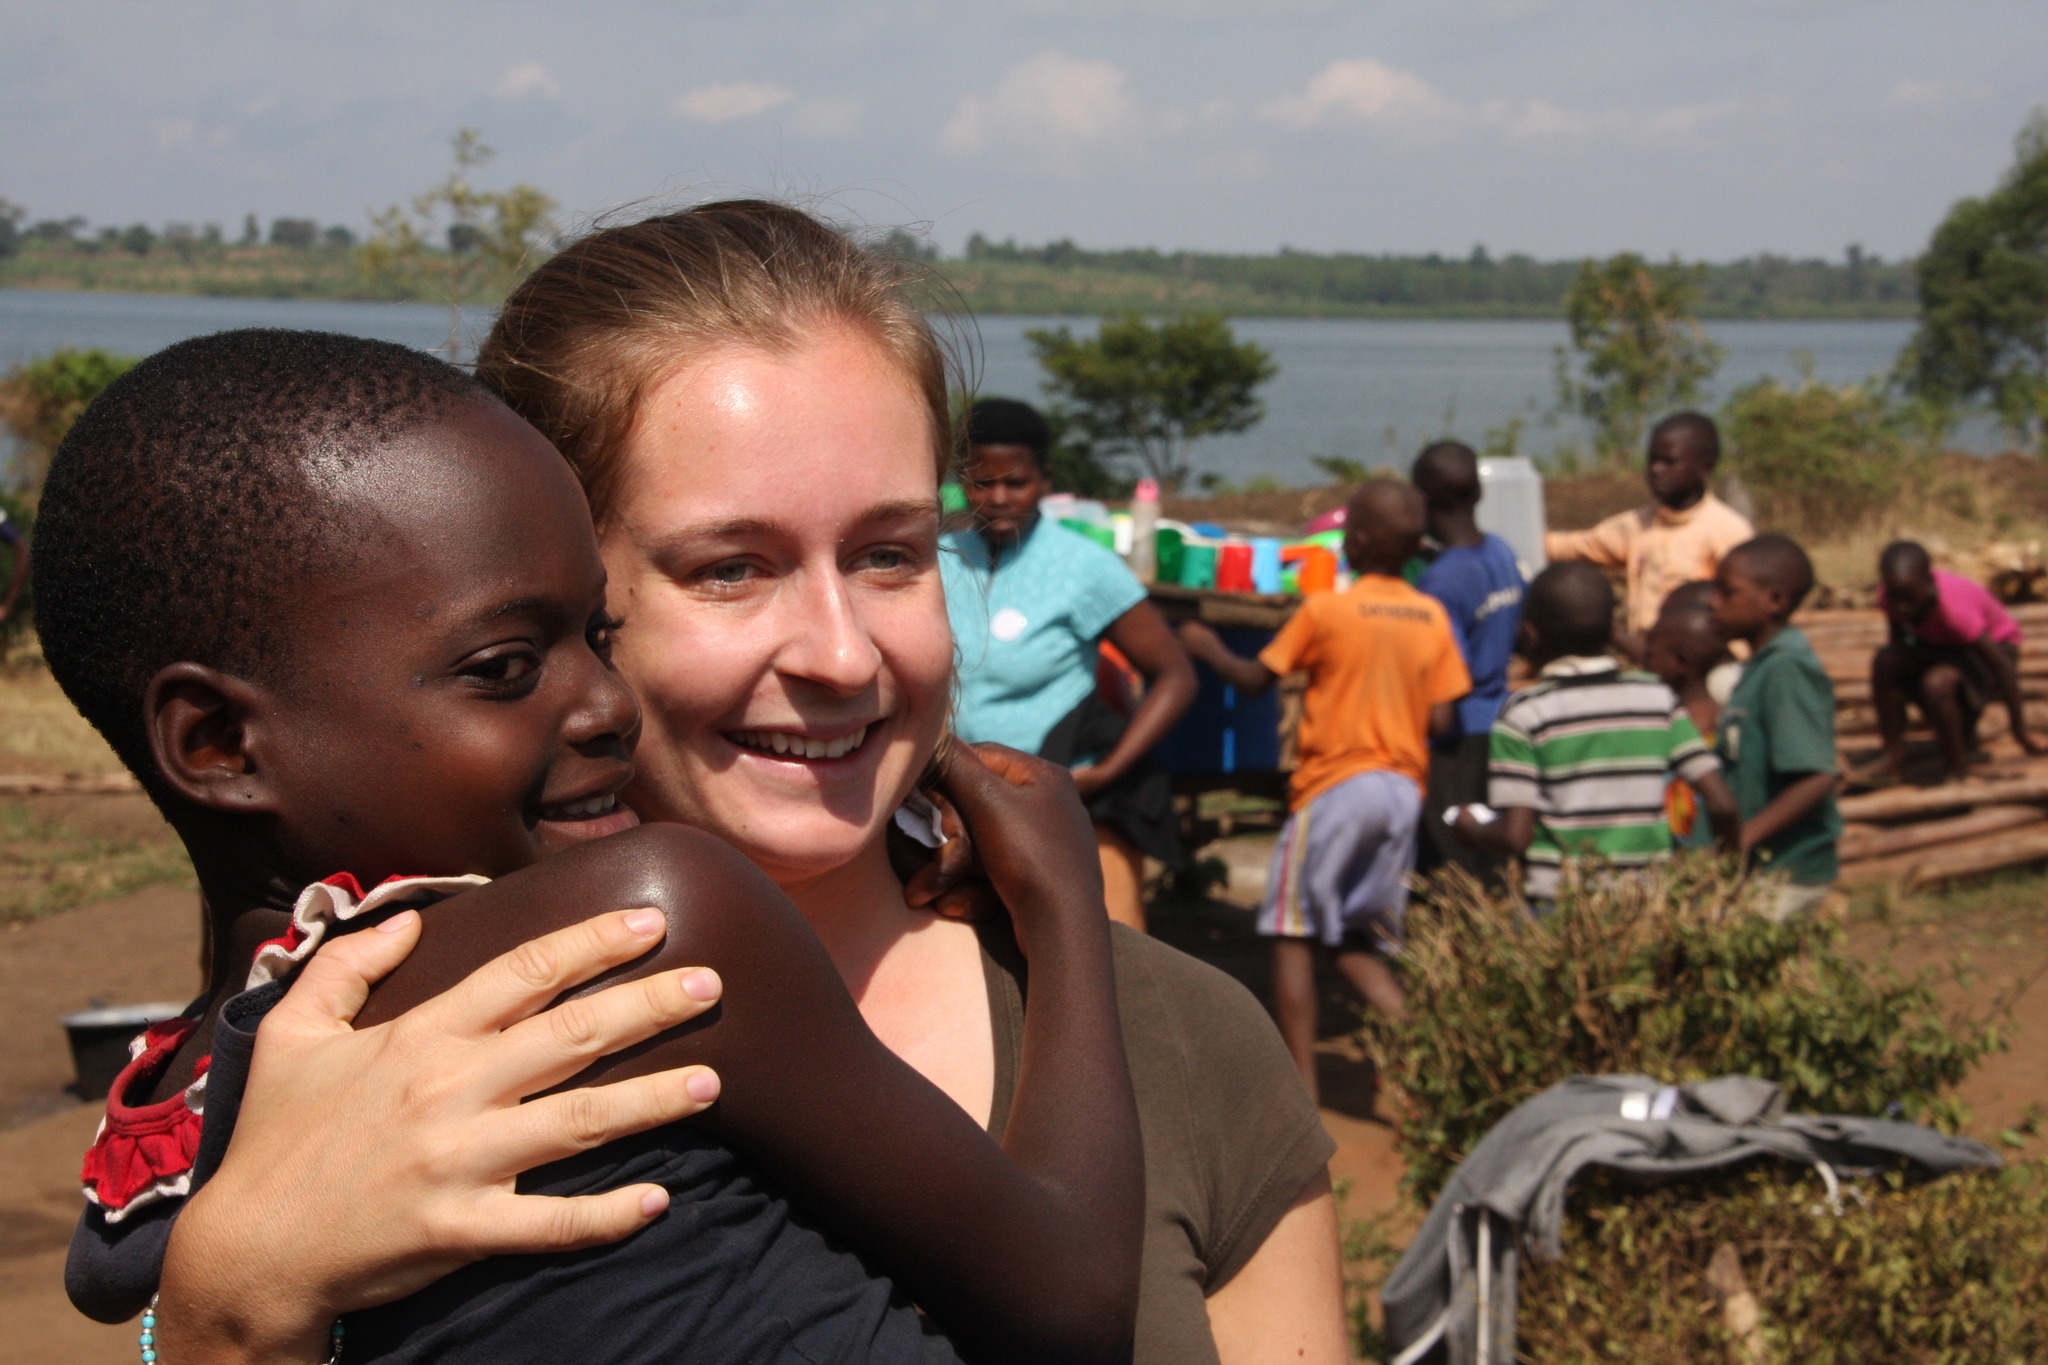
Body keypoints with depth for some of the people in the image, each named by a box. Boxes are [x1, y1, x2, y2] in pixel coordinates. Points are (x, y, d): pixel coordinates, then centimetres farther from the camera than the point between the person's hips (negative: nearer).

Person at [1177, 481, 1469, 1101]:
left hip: (1335, 784, -5)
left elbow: (1256, 679, 0)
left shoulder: (1323, 611, -8)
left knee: (1293, 932, 3)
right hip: (1405, 790, 5)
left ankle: (1299, 1083, -1)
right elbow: (1442, 720, 0)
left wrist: (1208, 648, 19)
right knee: (1361, 943, 15)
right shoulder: (1433, 617, 2)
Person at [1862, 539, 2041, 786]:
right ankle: (1894, 757, -9)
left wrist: (2020, 730, -21)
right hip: (1938, 645, 6)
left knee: (1938, 682, -36)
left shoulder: (1954, 608, -38)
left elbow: (2002, 667, -30)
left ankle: (1956, 768, -11)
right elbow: (1898, 639, 0)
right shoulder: (1891, 594, -22)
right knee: (1885, 661, -23)